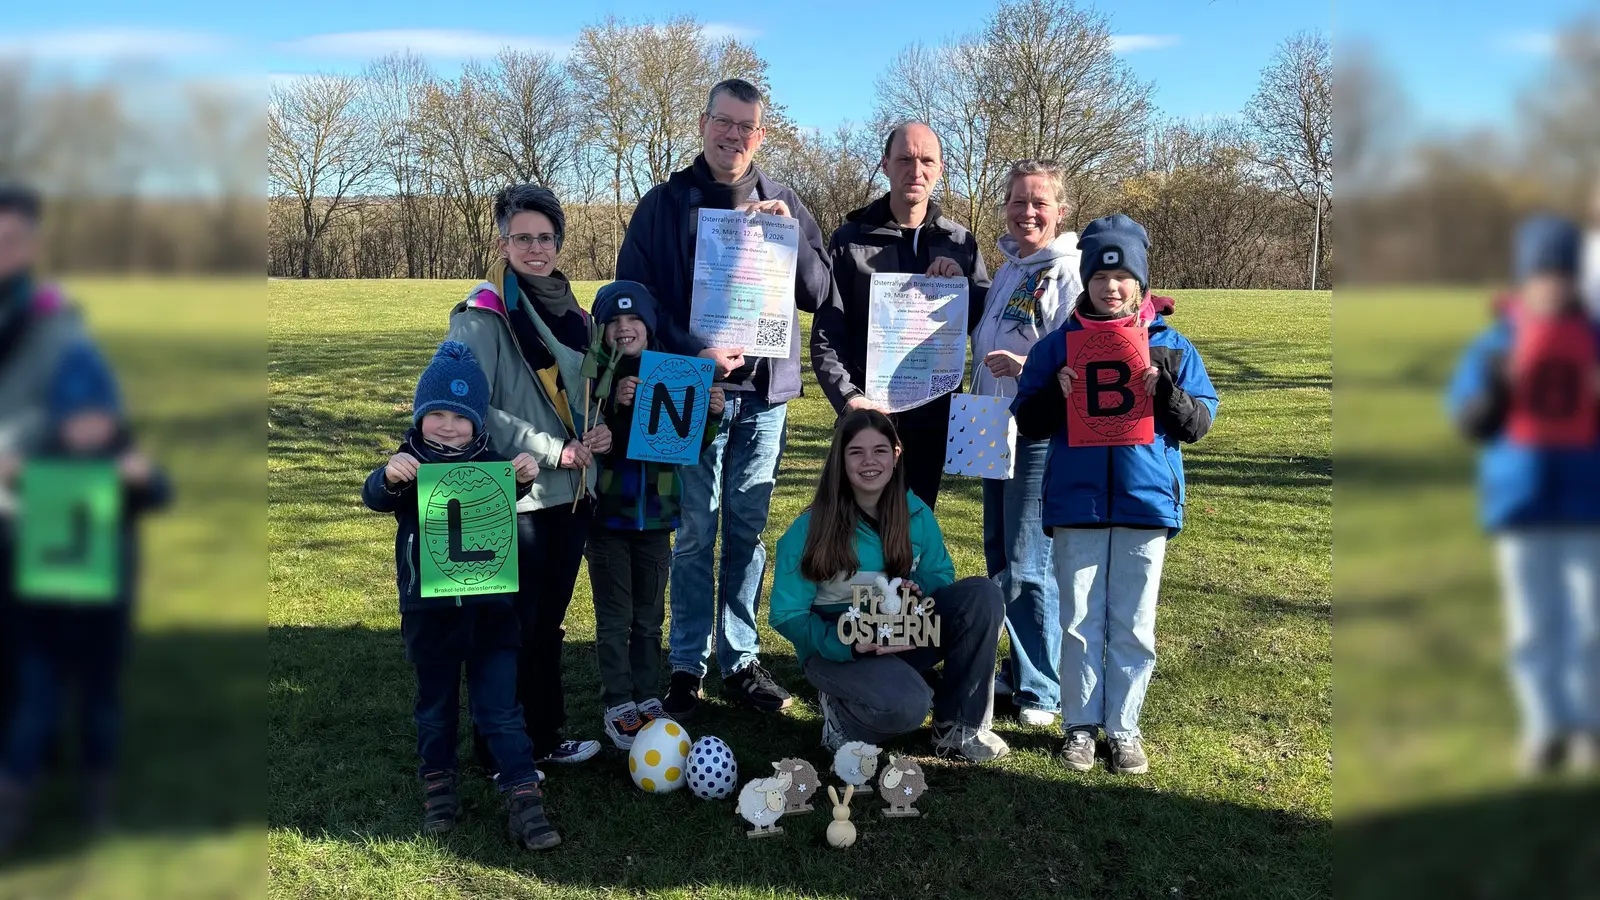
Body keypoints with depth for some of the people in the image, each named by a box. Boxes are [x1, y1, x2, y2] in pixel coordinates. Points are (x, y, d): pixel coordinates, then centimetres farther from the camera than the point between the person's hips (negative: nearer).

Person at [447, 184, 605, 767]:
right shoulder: (483, 315, -10)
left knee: (549, 624, 17)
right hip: (515, 499, -7)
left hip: (572, 494, 7)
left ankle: (544, 736, 30)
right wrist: (551, 451, -19)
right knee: (512, 629, 1)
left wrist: (598, 430, 1)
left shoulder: (572, 313, 13)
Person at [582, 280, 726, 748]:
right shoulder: (594, 375, -9)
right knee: (615, 617, 5)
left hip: (655, 515, 3)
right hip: (607, 514, -3)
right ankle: (619, 706, 14)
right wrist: (614, 403, -34)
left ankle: (648, 699, 25)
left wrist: (712, 415, -8)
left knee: (649, 616, 14)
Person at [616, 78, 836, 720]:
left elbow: (819, 292, 6)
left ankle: (742, 662, 18)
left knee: (749, 531, 8)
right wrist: (694, 351, -16)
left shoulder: (781, 205, 11)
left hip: (765, 391, 3)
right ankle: (686, 668, 9)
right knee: (695, 534, -1)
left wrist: (789, 233, -10)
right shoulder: (664, 204, 2)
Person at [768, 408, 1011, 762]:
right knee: (906, 706, -35)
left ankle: (960, 727, -8)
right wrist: (849, 643, -28)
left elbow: (940, 574, 10)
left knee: (982, 594, -19)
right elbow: (786, 615, -11)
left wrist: (919, 591, -17)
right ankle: (841, 712, 1)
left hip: (903, 636, 5)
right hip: (836, 646, -5)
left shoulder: (915, 513, -2)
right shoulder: (810, 530, -13)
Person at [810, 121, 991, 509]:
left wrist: (962, 284, -9)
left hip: (935, 416, 3)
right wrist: (848, 396, -19)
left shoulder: (960, 242, 8)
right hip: (870, 415, -3)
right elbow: (826, 334, -5)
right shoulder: (850, 240, -1)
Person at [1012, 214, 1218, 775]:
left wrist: (1164, 392, -15)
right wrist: (1055, 392, -14)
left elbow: (1200, 423, 3)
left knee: (1134, 625, 8)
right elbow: (1026, 424, 5)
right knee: (1080, 623, 7)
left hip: (1146, 502, 0)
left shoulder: (1171, 347, 5)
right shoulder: (1057, 345, 5)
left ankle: (1124, 728, 20)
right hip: (1076, 503, 0)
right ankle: (1081, 725, 19)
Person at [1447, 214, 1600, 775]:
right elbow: (1469, 423, -4)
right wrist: (1495, 388, -22)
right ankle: (1544, 728, 16)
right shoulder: (1497, 345, 1)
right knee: (1532, 626, 5)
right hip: (1522, 506, 0)